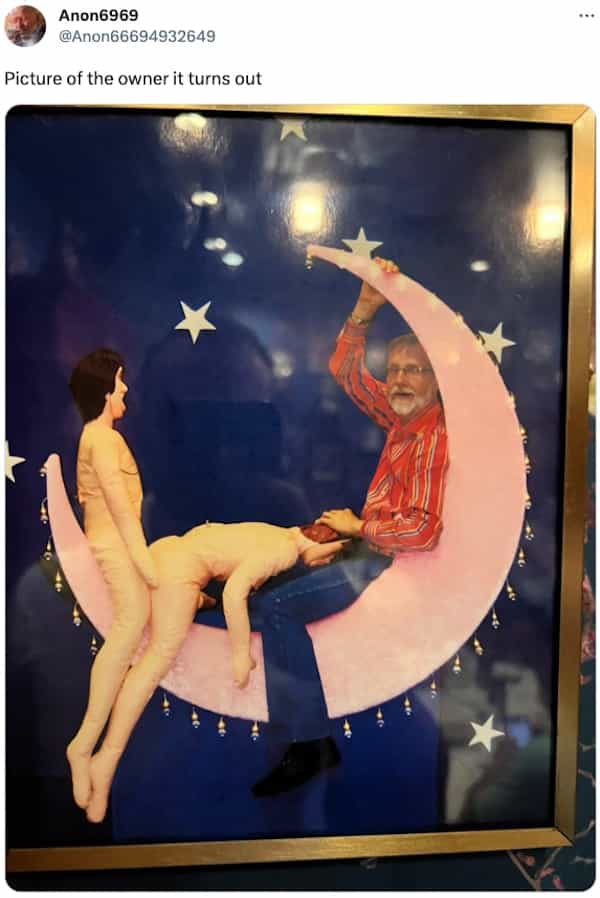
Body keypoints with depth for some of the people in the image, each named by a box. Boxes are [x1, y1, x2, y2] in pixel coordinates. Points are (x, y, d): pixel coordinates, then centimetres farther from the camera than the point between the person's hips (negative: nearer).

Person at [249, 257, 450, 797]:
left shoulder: (436, 438, -21)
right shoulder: (403, 419, 5)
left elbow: (423, 531, -29)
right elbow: (345, 369, 8)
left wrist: (358, 526, -15)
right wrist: (367, 306, -4)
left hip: (397, 566, -10)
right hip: (378, 550, 10)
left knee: (279, 606, -17)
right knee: (280, 584, 20)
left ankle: (308, 745, -5)